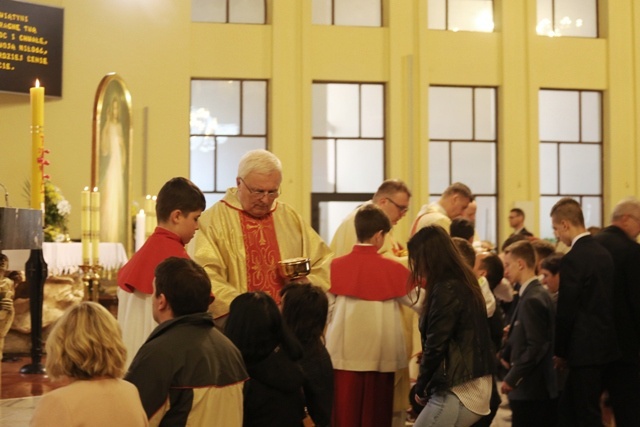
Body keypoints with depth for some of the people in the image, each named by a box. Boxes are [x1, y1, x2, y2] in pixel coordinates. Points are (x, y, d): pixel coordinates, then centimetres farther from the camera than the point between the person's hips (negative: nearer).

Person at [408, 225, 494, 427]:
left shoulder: (446, 289, -16)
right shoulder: (463, 283, 13)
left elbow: (436, 345, -16)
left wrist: (421, 387, -4)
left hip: (458, 391, -9)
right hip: (474, 387, 9)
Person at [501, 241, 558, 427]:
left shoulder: (532, 299, -17)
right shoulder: (538, 294, 12)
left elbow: (536, 347, -21)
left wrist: (511, 379, -16)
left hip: (530, 392, -9)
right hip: (543, 390, 9)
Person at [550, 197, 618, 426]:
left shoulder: (573, 259, -17)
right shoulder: (603, 252, 9)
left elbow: (566, 311, -16)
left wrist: (559, 351, -3)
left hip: (585, 348, -8)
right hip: (603, 344, 8)